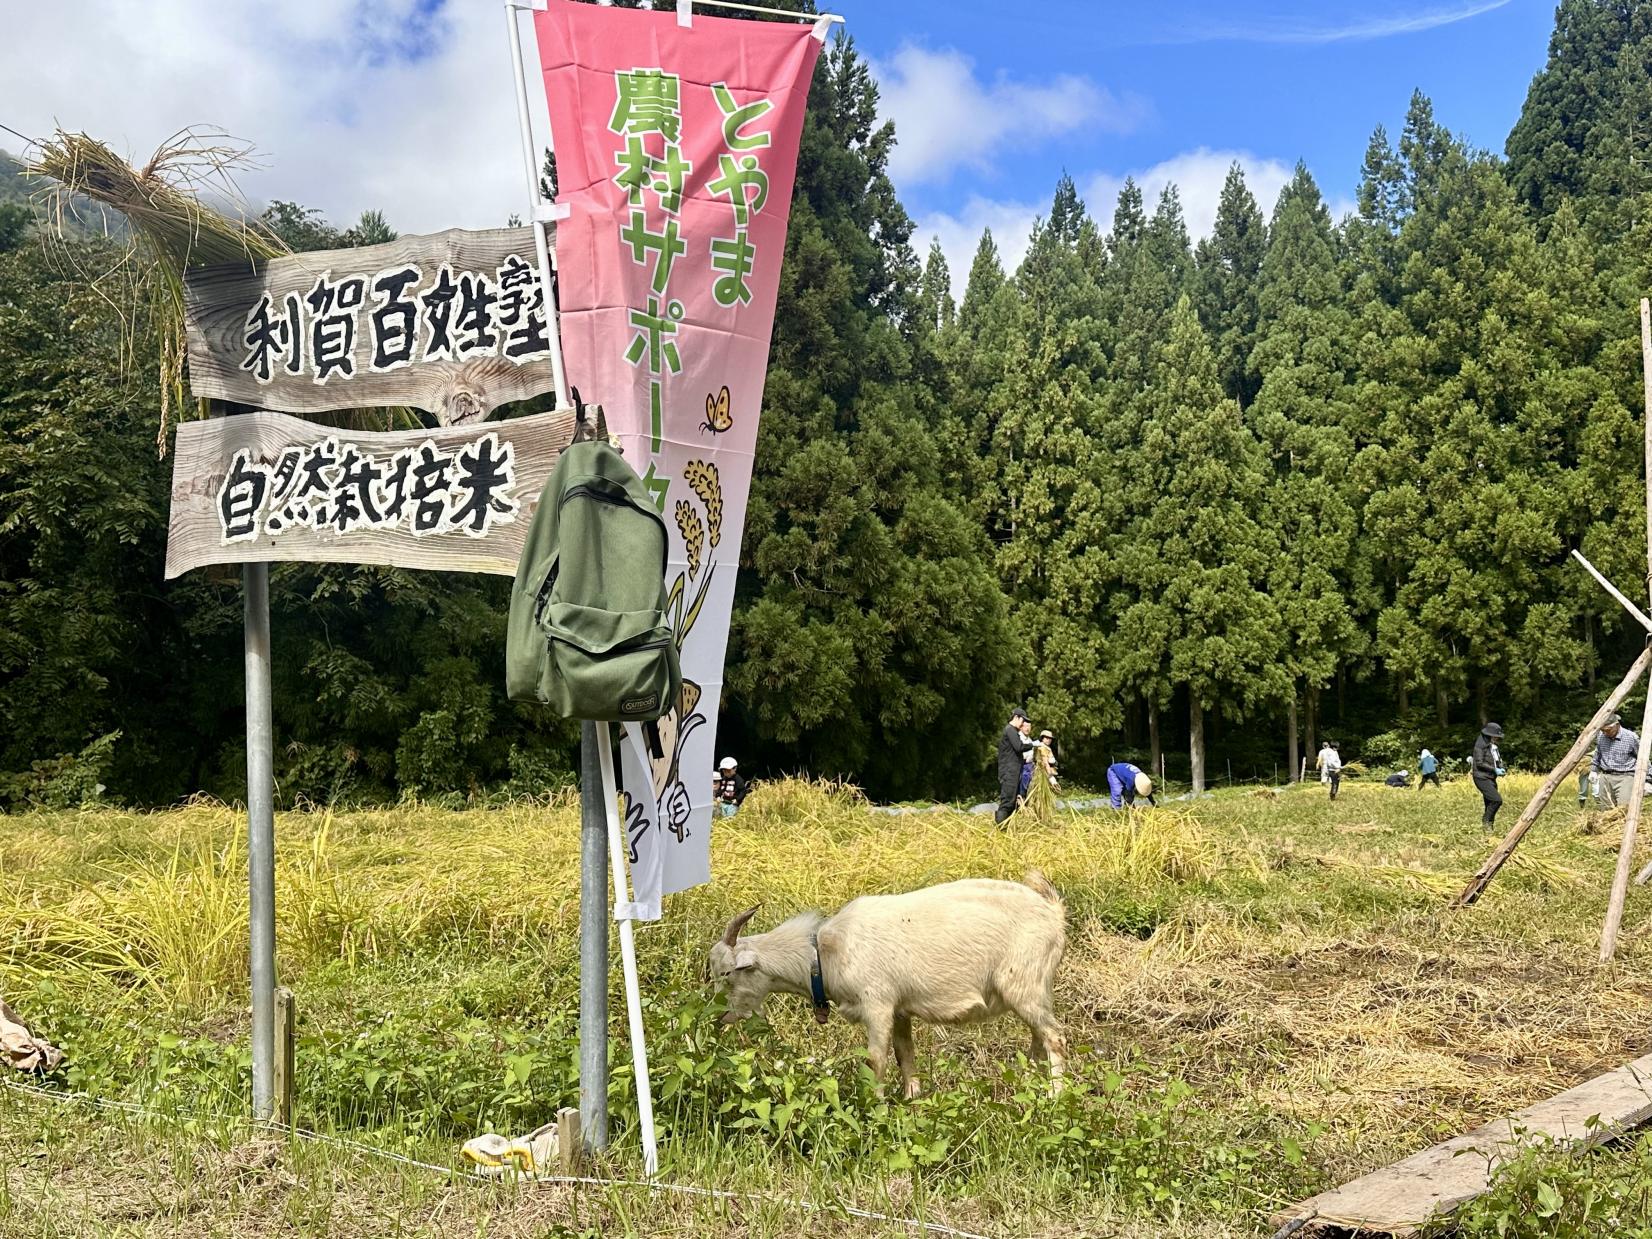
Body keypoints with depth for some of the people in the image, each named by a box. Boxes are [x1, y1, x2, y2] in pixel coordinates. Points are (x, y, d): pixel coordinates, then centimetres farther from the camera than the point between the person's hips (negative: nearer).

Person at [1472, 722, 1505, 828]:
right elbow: (1479, 763, -17)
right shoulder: (1481, 745, -13)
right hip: (1482, 778, -9)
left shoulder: (1493, 746, 14)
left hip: (1491, 779, 9)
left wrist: (1500, 769, 3)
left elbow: (1497, 761, 24)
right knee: (1497, 800, -19)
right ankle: (1486, 822, -6)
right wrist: (1494, 770, -17)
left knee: (1490, 805, 7)